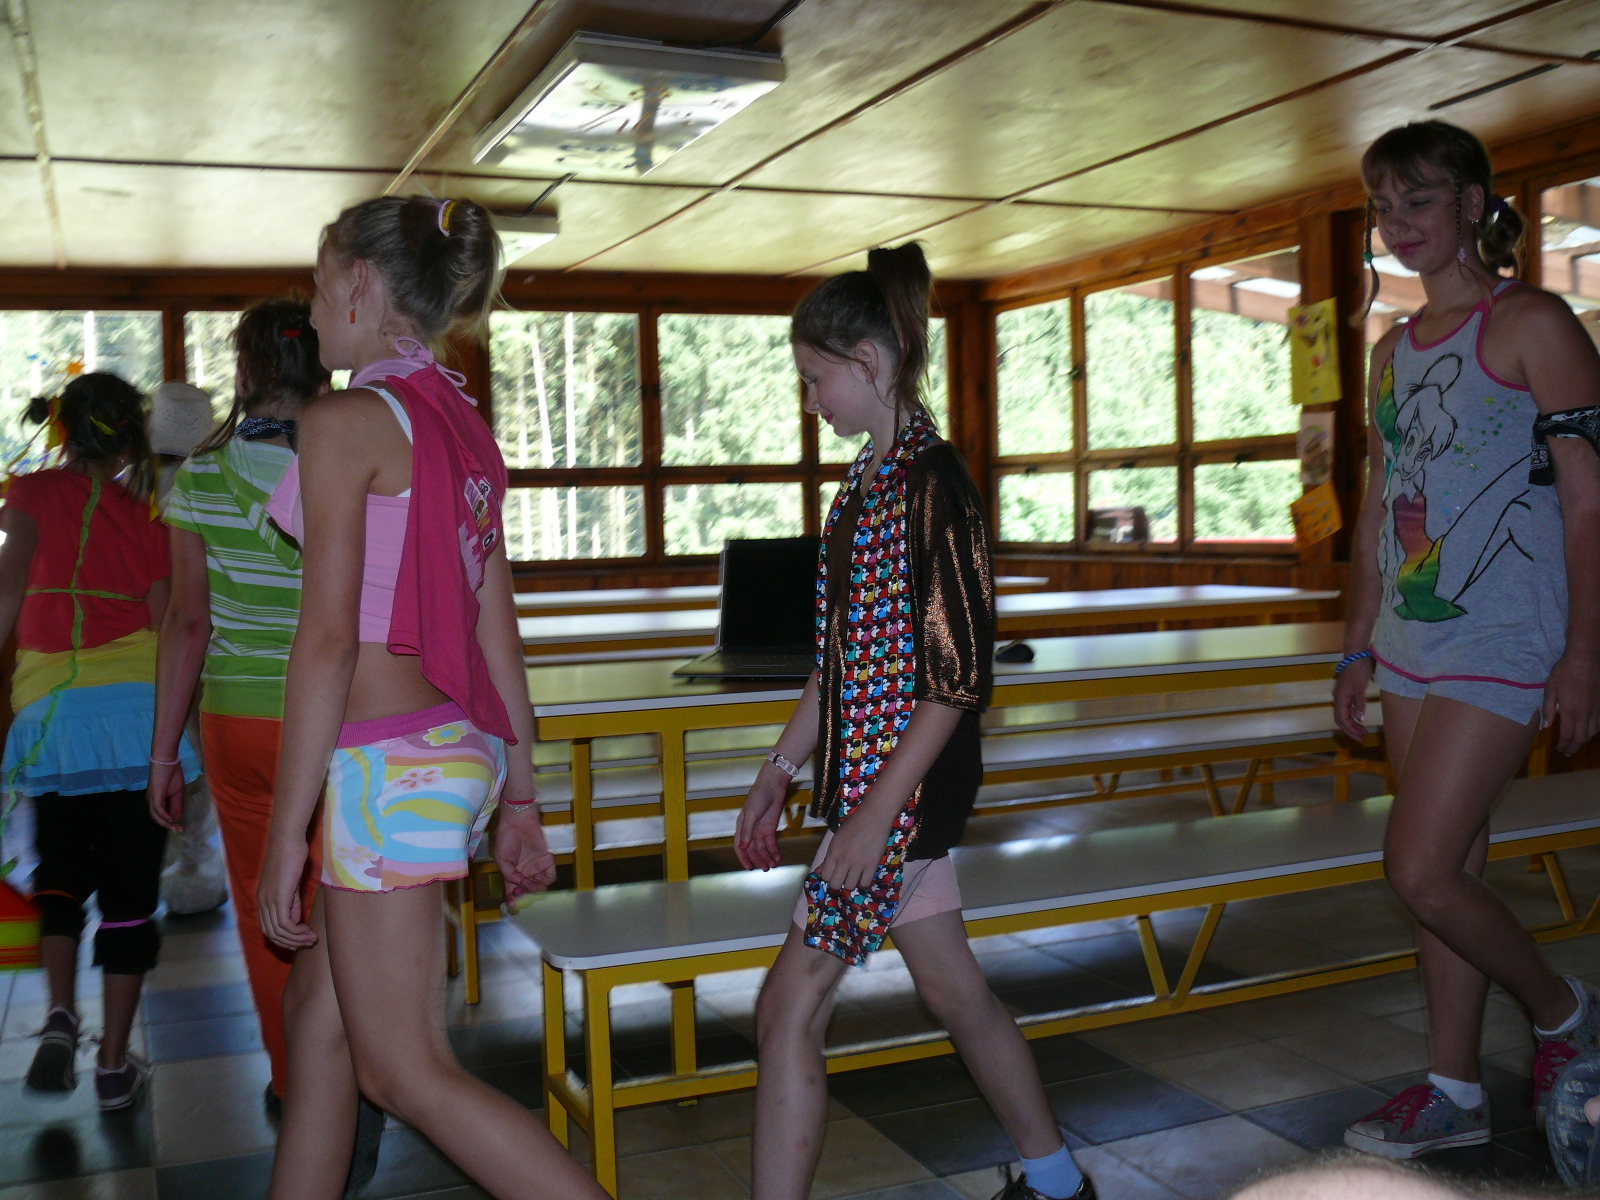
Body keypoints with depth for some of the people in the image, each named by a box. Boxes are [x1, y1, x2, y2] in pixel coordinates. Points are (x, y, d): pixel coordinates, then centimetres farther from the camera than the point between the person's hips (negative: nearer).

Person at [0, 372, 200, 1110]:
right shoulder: (142, 516, 6)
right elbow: (165, 620, 4)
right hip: (136, 703, -1)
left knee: (59, 870, 20)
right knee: (130, 887, 6)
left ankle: (60, 1015, 0)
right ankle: (114, 1064, 10)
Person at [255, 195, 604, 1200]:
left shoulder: (348, 421, -12)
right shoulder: (465, 428, 13)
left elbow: (330, 637, -17)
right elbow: (497, 628, 13)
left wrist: (285, 836, -13)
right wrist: (519, 794, 17)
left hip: (390, 760, -9)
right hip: (460, 744, 9)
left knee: (404, 1070, 1)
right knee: (319, 1014, 21)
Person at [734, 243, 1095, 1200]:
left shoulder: (935, 485, -16)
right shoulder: (870, 480, 11)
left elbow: (959, 678, -19)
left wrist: (873, 815, -21)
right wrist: (778, 774, 16)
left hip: (908, 787, -9)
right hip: (869, 779, 9)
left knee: (790, 1010, -5)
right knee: (953, 987, 20)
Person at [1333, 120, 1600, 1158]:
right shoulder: (1394, 351, 15)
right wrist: (1359, 646, 17)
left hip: (1502, 644, -7)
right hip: (1412, 644, 7)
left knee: (1420, 869, -10)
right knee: (1448, 871, 11)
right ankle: (1455, 1090, 22)